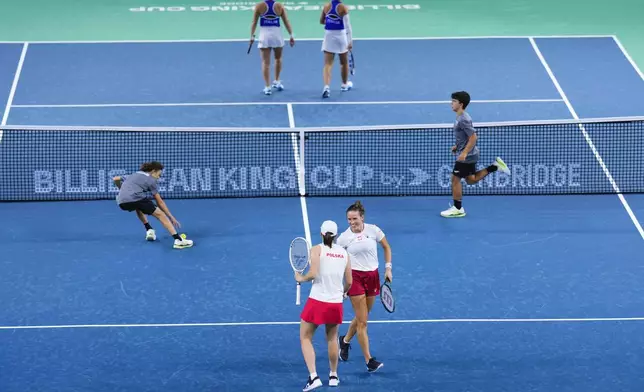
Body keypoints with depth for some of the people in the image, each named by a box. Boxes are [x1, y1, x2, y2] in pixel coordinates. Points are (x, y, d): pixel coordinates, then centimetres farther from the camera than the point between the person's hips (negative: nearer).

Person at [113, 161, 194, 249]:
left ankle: (149, 230, 26)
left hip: (122, 202, 6)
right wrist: (171, 218, 17)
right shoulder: (151, 180, 14)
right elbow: (160, 202, 13)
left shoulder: (133, 175, 32)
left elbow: (115, 179, 38)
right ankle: (178, 240, -15)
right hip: (136, 198, -6)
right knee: (160, 214, -1)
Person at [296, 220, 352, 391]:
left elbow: (313, 274, -18)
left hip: (317, 301, -4)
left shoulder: (317, 249, -6)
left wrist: (301, 278, 2)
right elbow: (349, 282, 8)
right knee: (332, 339, 23)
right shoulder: (344, 253, 6)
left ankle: (313, 377, -7)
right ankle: (333, 376, 32)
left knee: (305, 339, 7)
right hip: (336, 304, 4)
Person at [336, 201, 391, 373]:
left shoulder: (373, 230, -5)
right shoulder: (344, 237, -8)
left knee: (361, 318, 16)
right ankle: (369, 361, -4)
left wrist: (388, 268, 1)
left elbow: (386, 247, 9)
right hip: (355, 277, -3)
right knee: (362, 321, -7)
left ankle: (345, 341, 44)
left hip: (373, 276, 3)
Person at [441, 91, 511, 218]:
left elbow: (473, 137, -26)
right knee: (471, 179, 19)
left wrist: (464, 152, -29)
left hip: (466, 156, -10)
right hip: (470, 154, 10)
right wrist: (457, 146, 18)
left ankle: (457, 209, 8)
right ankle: (495, 166, 15)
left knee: (455, 179, -1)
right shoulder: (461, 117, 8)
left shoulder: (463, 120, -22)